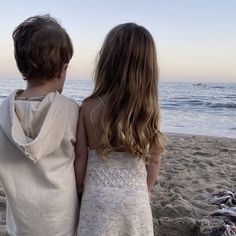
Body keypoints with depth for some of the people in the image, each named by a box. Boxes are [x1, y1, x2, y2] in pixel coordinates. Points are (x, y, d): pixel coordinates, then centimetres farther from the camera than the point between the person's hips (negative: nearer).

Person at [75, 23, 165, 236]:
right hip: (136, 199, 2)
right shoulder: (151, 110, -10)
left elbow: (80, 159, -7)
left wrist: (80, 192, 9)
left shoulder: (88, 108, -15)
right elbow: (154, 162, -1)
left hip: (99, 198, -1)